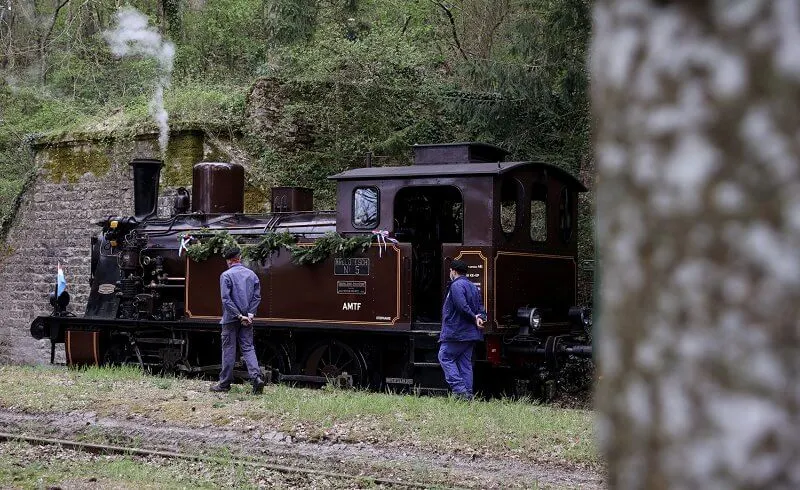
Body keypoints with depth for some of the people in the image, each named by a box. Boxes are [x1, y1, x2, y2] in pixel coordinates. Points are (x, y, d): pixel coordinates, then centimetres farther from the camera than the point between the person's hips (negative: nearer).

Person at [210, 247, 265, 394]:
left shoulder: (226, 275, -9)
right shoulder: (252, 274, 8)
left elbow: (226, 299, -15)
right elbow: (257, 296, 4)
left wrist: (239, 316, -13)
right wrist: (250, 314, 0)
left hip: (231, 319, -4)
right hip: (247, 319, 4)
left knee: (228, 349, 4)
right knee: (248, 348, 6)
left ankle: (225, 383, 11)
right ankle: (256, 376, -14)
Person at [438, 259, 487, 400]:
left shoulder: (456, 285, -11)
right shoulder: (474, 287, 19)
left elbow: (462, 307, -23)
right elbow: (481, 308, 16)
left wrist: (474, 318, -13)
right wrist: (480, 317, -3)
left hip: (456, 332, -9)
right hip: (471, 333, 9)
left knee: (445, 357, -1)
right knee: (465, 362, 10)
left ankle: (459, 388, -13)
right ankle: (467, 393, 8)